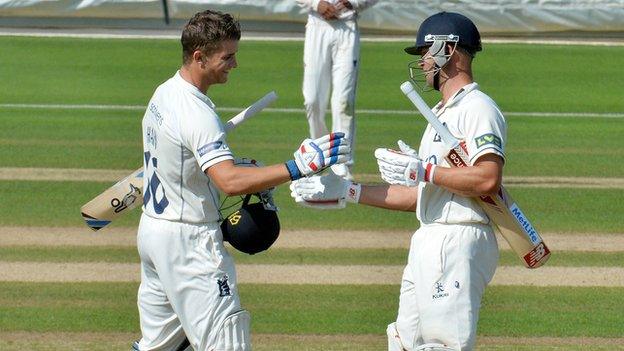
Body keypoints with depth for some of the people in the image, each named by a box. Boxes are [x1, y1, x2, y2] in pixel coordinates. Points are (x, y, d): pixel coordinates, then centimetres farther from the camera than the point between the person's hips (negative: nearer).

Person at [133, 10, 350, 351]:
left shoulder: (164, 93, 8)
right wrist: (298, 167, -40)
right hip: (189, 242, -10)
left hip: (152, 230, 10)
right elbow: (229, 182, -35)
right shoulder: (195, 113, -23)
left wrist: (247, 173, 12)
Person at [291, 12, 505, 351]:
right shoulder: (441, 114, 23)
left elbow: (488, 179, -24)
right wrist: (347, 192, 21)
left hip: (459, 243, -11)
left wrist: (424, 171, -18)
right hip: (428, 243, 11)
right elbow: (418, 195, 24)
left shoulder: (477, 108, -10)